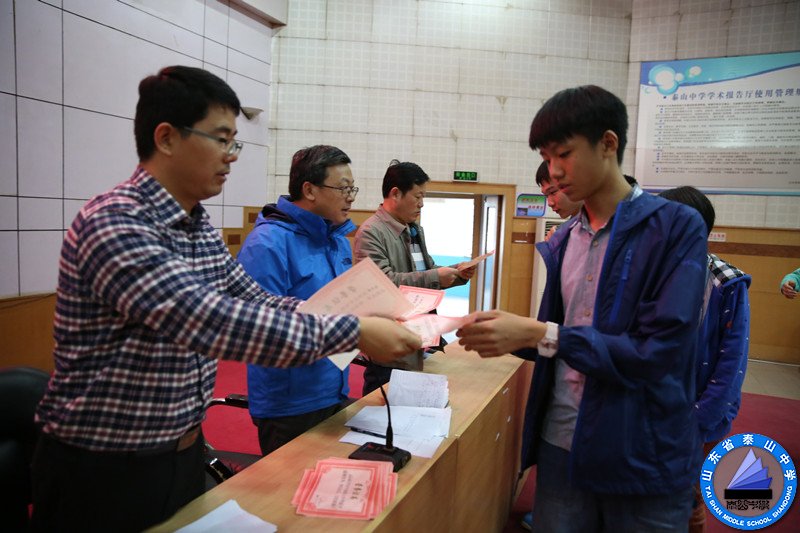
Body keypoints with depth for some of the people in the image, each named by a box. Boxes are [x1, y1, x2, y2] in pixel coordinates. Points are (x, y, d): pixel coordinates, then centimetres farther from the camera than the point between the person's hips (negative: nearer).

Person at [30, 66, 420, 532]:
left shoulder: (200, 226, 4)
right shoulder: (114, 223, -24)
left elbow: (254, 300, 6)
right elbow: (208, 322, -35)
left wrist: (359, 318, -6)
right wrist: (351, 332, -33)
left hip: (185, 452, 8)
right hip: (103, 471, -7)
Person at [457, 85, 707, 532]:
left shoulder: (677, 227, -11)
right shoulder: (562, 241, 7)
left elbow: (658, 351, -20)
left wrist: (539, 335, -23)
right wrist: (507, 335, -9)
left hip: (646, 456, -4)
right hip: (561, 444, 5)